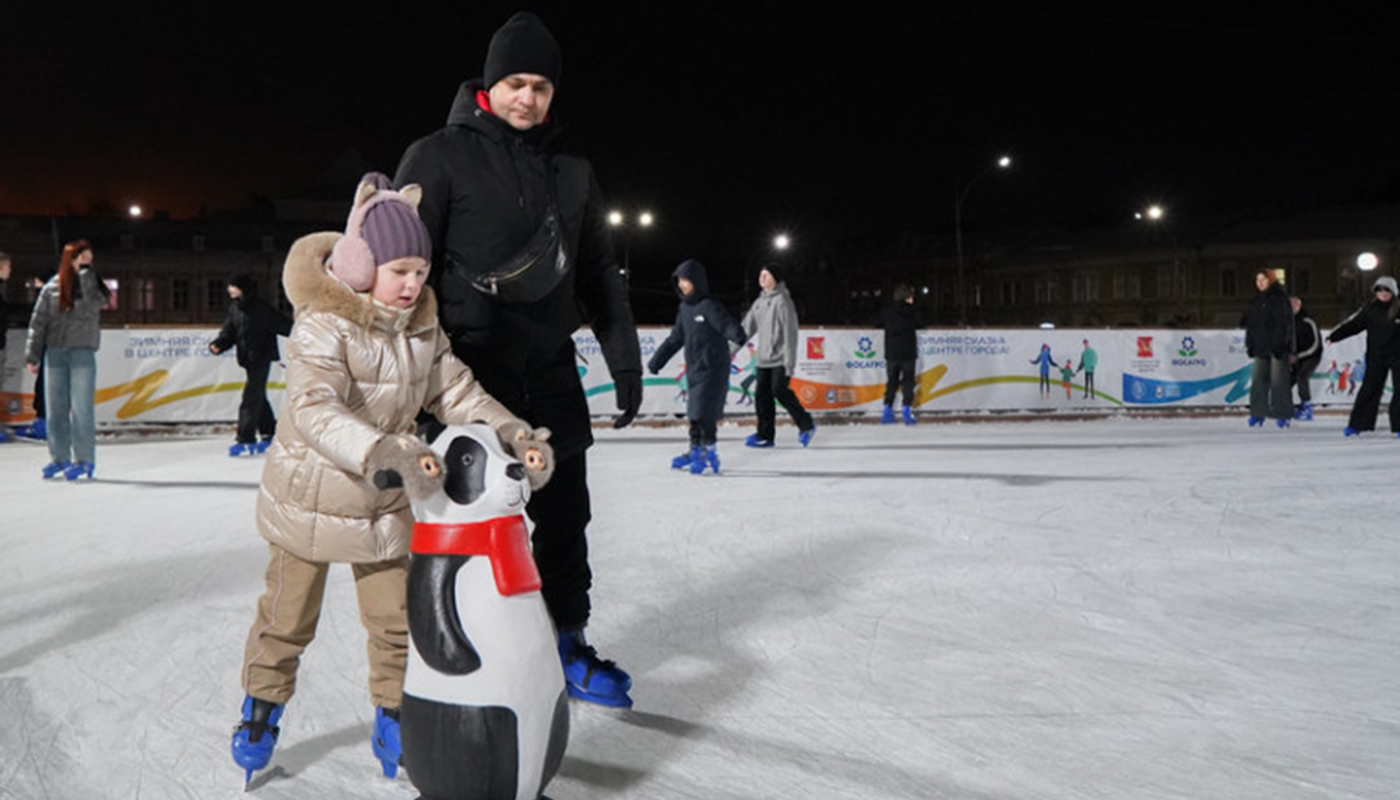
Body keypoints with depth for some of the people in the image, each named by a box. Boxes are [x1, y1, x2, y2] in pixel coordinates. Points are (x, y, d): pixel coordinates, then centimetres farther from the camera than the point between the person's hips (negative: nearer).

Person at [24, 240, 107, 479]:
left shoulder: (93, 284, 4)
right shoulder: (52, 288, 5)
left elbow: (93, 303, -19)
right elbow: (38, 323, 7)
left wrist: (86, 271, -15)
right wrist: (32, 356, 4)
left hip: (83, 353, -2)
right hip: (55, 352, 2)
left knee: (81, 408, -5)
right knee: (55, 407, 6)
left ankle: (84, 459, 2)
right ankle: (59, 457, 16)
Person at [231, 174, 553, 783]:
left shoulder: (422, 325, -6)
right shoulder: (322, 327, -26)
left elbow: (456, 391, -2)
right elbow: (315, 412, -40)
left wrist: (515, 436, -19)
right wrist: (392, 452, -55)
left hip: (386, 504, 5)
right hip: (310, 497, -4)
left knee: (396, 620, 9)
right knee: (287, 619, 14)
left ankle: (393, 722, 28)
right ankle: (262, 709, 38)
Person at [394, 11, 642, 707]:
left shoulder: (571, 175, 13)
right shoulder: (440, 157, -3)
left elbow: (600, 276, 18)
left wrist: (625, 362, 13)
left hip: (550, 372, 5)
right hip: (469, 369, -5)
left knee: (564, 515, 12)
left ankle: (568, 645, 27)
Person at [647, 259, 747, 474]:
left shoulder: (709, 306, -11)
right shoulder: (684, 308, 12)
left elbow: (728, 324, -24)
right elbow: (676, 338, 21)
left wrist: (738, 336, -47)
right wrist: (657, 360, 27)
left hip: (713, 369, -7)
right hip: (694, 369, 7)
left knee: (704, 413, -9)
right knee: (694, 414, 13)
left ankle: (710, 453, -2)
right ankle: (695, 451, 23)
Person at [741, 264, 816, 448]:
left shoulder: (782, 300, -8)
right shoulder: (759, 302, 14)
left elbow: (790, 332, -12)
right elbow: (748, 327, 16)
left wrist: (789, 361, -17)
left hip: (780, 357, -7)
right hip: (763, 357, 7)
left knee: (779, 390, -14)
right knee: (762, 394, 2)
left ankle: (806, 424, 4)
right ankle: (765, 435, 9)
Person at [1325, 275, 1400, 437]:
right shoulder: (1370, 310, 3)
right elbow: (1353, 324, 0)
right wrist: (1333, 336, -9)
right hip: (1376, 356, 1)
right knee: (1368, 390, 1)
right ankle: (1356, 424, 3)